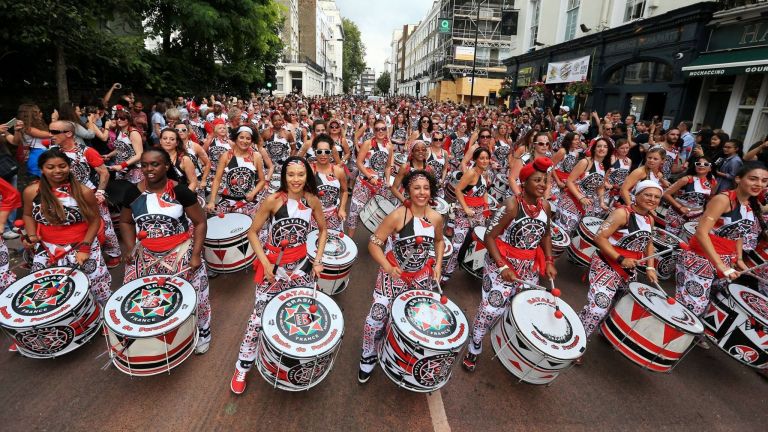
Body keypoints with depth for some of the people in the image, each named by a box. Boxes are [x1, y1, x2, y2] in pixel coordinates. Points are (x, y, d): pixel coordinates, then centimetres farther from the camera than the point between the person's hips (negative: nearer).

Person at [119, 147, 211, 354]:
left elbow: (200, 222, -7)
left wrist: (195, 254, -13)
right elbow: (126, 222, 15)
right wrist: (130, 248, 0)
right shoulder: (133, 192, 1)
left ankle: (201, 333, 20)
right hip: (145, 253, 4)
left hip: (180, 251, -3)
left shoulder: (180, 191, -10)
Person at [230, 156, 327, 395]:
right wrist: (265, 263, -15)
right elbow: (252, 232, -7)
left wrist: (318, 259, -1)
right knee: (260, 316, 2)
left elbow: (323, 229, 8)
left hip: (300, 264, 3)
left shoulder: (312, 200, -5)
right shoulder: (273, 200, -15)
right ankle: (242, 367, 22)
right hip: (273, 264, -3)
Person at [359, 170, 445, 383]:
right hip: (394, 274, -4)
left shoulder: (436, 218, -8)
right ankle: (368, 356, 24)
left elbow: (439, 241, 12)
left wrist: (438, 264, 1)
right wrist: (388, 267, -30)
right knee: (378, 315, -4)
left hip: (422, 276, 4)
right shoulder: (397, 216, -22)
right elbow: (374, 243, -20)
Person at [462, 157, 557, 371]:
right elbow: (489, 236, -19)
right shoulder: (512, 205, -20)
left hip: (530, 267, 6)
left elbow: (546, 235, 16)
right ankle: (473, 349, 18)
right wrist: (502, 266, -25)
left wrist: (549, 261, 5)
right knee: (492, 307, -4)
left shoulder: (545, 206, 0)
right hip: (501, 263, -6)